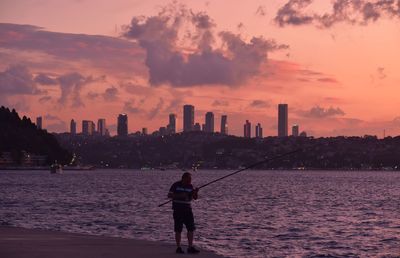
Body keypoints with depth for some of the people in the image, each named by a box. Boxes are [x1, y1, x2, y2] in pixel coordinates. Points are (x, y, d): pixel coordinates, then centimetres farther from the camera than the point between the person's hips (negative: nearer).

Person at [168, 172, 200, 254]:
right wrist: (180, 195, -19)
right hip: (178, 210, -5)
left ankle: (190, 247, 6)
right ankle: (178, 248, 7)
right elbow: (169, 195, -8)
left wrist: (195, 193, -13)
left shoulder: (190, 186, 9)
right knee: (178, 230, -1)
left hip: (187, 209, 5)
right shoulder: (176, 185, -5)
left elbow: (195, 198, 9)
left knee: (191, 229, 0)